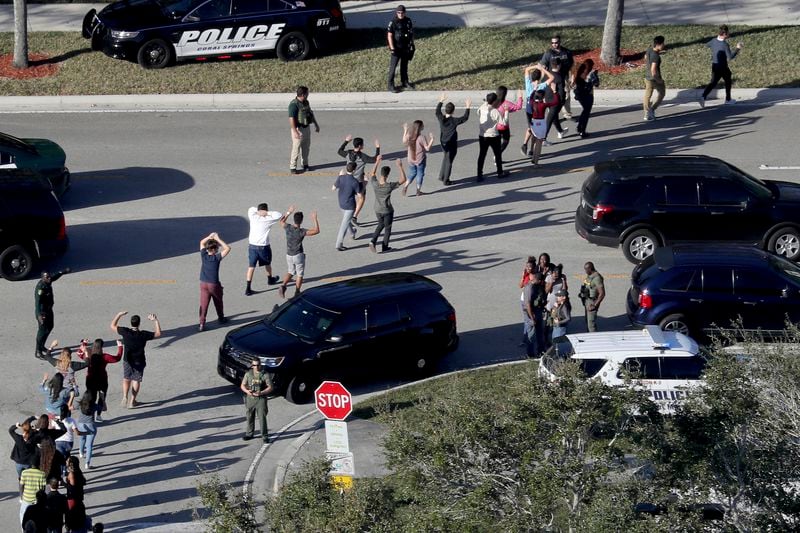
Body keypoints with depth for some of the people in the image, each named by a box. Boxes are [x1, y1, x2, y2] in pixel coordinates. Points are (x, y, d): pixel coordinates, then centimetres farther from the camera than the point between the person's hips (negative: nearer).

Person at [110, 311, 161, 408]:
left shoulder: (125, 332, -19)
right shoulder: (143, 335, -21)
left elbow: (113, 326, -4)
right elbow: (158, 333, -8)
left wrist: (119, 315, 3)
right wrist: (156, 320, -4)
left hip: (127, 361, 1)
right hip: (139, 362, -1)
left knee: (126, 379, 20)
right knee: (136, 380, 13)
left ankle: (125, 397, 2)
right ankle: (132, 401, 15)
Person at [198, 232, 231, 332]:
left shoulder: (203, 255, -4)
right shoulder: (217, 258, -15)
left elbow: (202, 242, 12)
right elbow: (227, 248, -13)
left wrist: (210, 236, 3)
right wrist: (218, 239, -11)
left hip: (203, 284, 3)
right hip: (214, 284, -3)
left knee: (203, 304, 0)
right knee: (218, 302, 20)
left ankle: (202, 323, -9)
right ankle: (221, 318, 38)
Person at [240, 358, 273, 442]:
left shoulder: (265, 375, -3)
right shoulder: (248, 374, 6)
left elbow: (270, 387, -4)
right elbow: (242, 385, 10)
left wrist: (261, 393, -18)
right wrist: (247, 391, -11)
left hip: (261, 399, -3)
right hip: (250, 398, 3)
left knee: (262, 418, -5)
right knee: (249, 417, 10)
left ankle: (265, 436, 1)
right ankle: (249, 433, 25)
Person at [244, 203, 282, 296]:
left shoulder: (253, 218, -4)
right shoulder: (267, 220, -14)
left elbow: (251, 209, 15)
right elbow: (278, 215, -9)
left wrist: (258, 211, -2)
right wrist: (268, 213, -12)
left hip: (252, 246, 2)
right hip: (263, 246, -2)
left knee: (251, 266, 1)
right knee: (267, 263, 25)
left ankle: (248, 288, -6)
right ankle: (270, 279, 48)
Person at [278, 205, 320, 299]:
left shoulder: (288, 228, -11)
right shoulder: (301, 232, -23)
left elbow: (282, 221, 13)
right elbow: (316, 231, -22)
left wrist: (289, 212, 19)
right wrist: (315, 219, -15)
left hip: (289, 255, 5)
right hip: (299, 255, -4)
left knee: (290, 272, 21)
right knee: (299, 274, 13)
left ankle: (283, 286, -2)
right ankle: (297, 293, 19)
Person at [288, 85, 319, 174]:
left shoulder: (306, 102, 7)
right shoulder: (294, 104, -20)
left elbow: (311, 113, 22)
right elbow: (291, 118, -25)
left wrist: (316, 124, 26)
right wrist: (295, 132, -30)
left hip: (307, 128, 8)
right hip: (298, 129, -8)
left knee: (306, 147, 17)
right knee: (296, 148, -5)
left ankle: (305, 165, 30)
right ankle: (292, 168, 0)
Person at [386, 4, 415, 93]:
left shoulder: (408, 21, 2)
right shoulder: (393, 22, -15)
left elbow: (411, 33, 13)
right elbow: (389, 35, -16)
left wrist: (412, 43, 10)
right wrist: (392, 48, -19)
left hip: (406, 48, 6)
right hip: (397, 48, -6)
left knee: (404, 65, 16)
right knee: (393, 66, -5)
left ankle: (405, 82, 28)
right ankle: (390, 85, -2)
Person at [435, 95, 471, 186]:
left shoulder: (441, 118, -10)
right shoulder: (454, 121, -23)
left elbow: (437, 111, 11)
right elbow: (465, 117, -14)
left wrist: (441, 101, 19)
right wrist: (467, 107, -5)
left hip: (443, 143, 5)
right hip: (452, 144, -5)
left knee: (445, 158, 27)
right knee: (449, 162, 7)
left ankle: (441, 176, 32)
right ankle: (446, 180, 14)